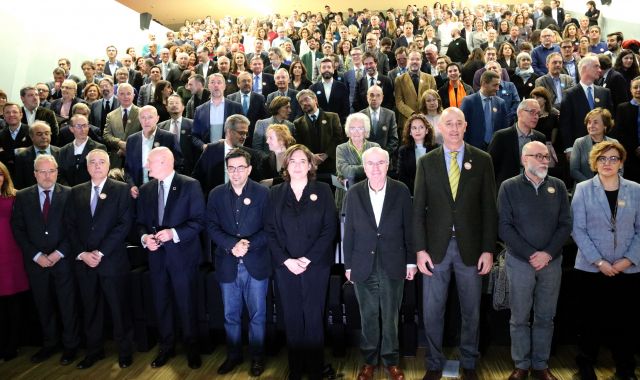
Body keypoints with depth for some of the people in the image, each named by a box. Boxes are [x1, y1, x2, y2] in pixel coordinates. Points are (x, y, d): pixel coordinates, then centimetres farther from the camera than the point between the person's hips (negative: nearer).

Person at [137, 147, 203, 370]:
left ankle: (191, 347, 25)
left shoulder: (190, 185, -8)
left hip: (182, 254, -5)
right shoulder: (145, 190, 9)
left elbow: (198, 220, -11)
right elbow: (140, 222, 12)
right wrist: (144, 237, -9)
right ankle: (166, 346, 31)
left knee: (186, 303, 7)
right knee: (161, 303, 14)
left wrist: (174, 233, -21)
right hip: (157, 255, 5)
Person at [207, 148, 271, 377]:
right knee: (231, 315, 14)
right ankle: (233, 355, 32)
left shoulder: (262, 193, -4)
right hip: (228, 264, 2)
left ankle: (257, 357, 27)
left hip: (256, 263, -2)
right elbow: (212, 227, -1)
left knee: (257, 314, 10)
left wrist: (249, 244, -21)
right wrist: (232, 245, -17)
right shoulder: (216, 194, 3)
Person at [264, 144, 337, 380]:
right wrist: (286, 260, -10)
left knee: (314, 318, 3)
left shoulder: (323, 191, 1)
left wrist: (307, 259, -12)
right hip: (285, 266, 2)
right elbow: (270, 230, 3)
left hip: (316, 265, -2)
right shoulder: (276, 193, 7)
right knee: (292, 319, 8)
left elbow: (330, 228, -5)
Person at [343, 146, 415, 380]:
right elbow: (349, 232, 2)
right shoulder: (354, 193, -1)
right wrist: (348, 265, 3)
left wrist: (411, 261, 1)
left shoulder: (401, 191, -3)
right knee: (368, 316, 12)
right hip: (363, 266, 1)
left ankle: (391, 360, 28)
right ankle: (369, 360, 28)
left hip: (393, 265, 0)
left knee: (390, 316, 11)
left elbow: (408, 228, 1)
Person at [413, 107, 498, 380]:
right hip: (436, 246, 0)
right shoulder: (426, 162, 3)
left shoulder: (482, 160, 1)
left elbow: (489, 208, 1)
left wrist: (488, 249, -4)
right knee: (432, 310, 8)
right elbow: (418, 209, 1)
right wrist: (420, 249, -5)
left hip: (470, 246, 0)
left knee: (471, 310, 13)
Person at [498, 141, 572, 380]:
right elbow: (504, 226, -7)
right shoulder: (509, 187, -3)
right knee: (519, 317, 5)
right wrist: (530, 254, -13)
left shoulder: (558, 186, 5)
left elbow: (565, 224, 3)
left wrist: (547, 253, -10)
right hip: (520, 261, -2)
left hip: (552, 261, 3)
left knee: (545, 317, 10)